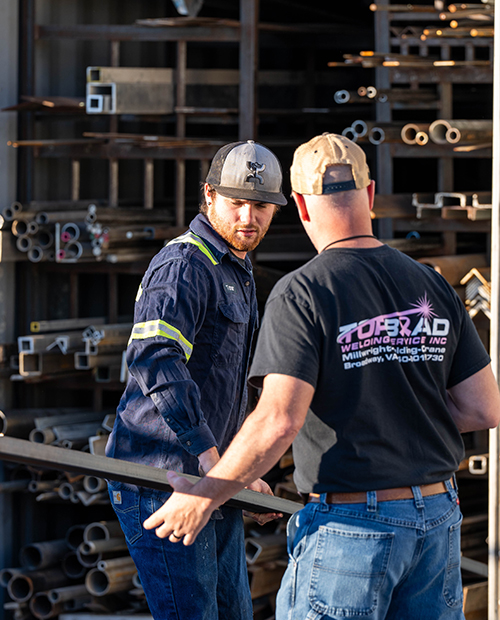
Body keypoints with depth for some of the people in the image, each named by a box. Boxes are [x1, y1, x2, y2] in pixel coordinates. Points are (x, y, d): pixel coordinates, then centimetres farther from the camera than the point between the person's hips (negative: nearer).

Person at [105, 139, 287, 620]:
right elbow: (154, 360, -30)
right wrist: (215, 462, -36)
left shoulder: (238, 273, 20)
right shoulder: (184, 265, -14)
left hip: (210, 476, 10)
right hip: (161, 476, -10)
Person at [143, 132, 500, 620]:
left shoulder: (301, 295, -12)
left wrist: (202, 497, -9)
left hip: (350, 525, -6)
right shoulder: (433, 287, 6)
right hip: (437, 516, 6)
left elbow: (278, 421, -19)